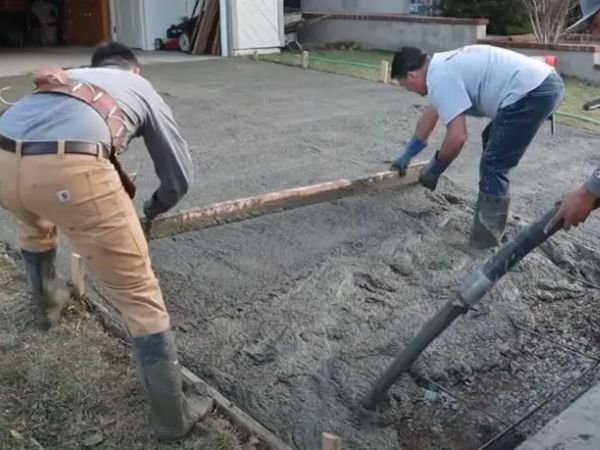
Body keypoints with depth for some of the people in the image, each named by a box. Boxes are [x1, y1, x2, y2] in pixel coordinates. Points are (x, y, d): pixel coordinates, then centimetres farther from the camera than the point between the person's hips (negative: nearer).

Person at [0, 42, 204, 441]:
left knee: (34, 222, 42)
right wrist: (153, 211, 51)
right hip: (67, 170, -5)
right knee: (138, 295, 7)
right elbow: (180, 175, 30)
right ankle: (172, 417, 15)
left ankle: (48, 303, 64)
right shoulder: (143, 89, 31)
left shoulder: (65, 79, 41)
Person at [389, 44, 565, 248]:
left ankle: (486, 239, 1)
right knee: (491, 141, 27)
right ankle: (492, 219, 37)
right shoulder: (443, 65, 20)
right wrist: (406, 154, 43)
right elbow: (430, 114, 33)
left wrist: (434, 169, 2)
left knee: (493, 166, -7)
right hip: (544, 82, 11)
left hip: (533, 92, -11)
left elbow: (457, 137, -16)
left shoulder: (440, 77, -12)